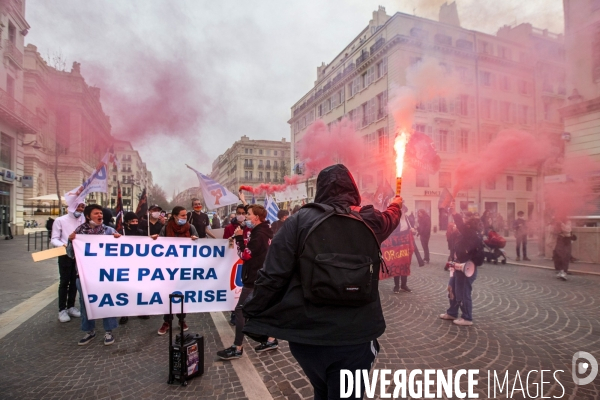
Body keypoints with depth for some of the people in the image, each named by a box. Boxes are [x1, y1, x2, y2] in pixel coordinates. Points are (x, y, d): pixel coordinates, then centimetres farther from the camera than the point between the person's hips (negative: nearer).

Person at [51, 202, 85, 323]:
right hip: (65, 255, -3)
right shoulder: (60, 220, -5)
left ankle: (71, 307, 22)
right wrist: (63, 244, -26)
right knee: (64, 282, 2)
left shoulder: (83, 220, 3)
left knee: (74, 281, 10)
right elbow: (54, 239, -8)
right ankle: (62, 310, 10)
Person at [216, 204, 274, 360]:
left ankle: (237, 349, 3)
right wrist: (242, 238, 1)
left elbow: (245, 255, -18)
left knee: (240, 310, -4)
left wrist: (239, 238, -12)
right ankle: (271, 340, 23)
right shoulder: (265, 232, 11)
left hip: (254, 279, -10)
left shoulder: (259, 235, -20)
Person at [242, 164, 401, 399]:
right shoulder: (370, 220, 1)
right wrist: (396, 204, 47)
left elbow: (273, 275, -11)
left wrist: (254, 318, 1)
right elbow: (391, 217, 25)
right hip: (355, 335, 0)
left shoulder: (300, 220, -7)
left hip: (305, 332, 1)